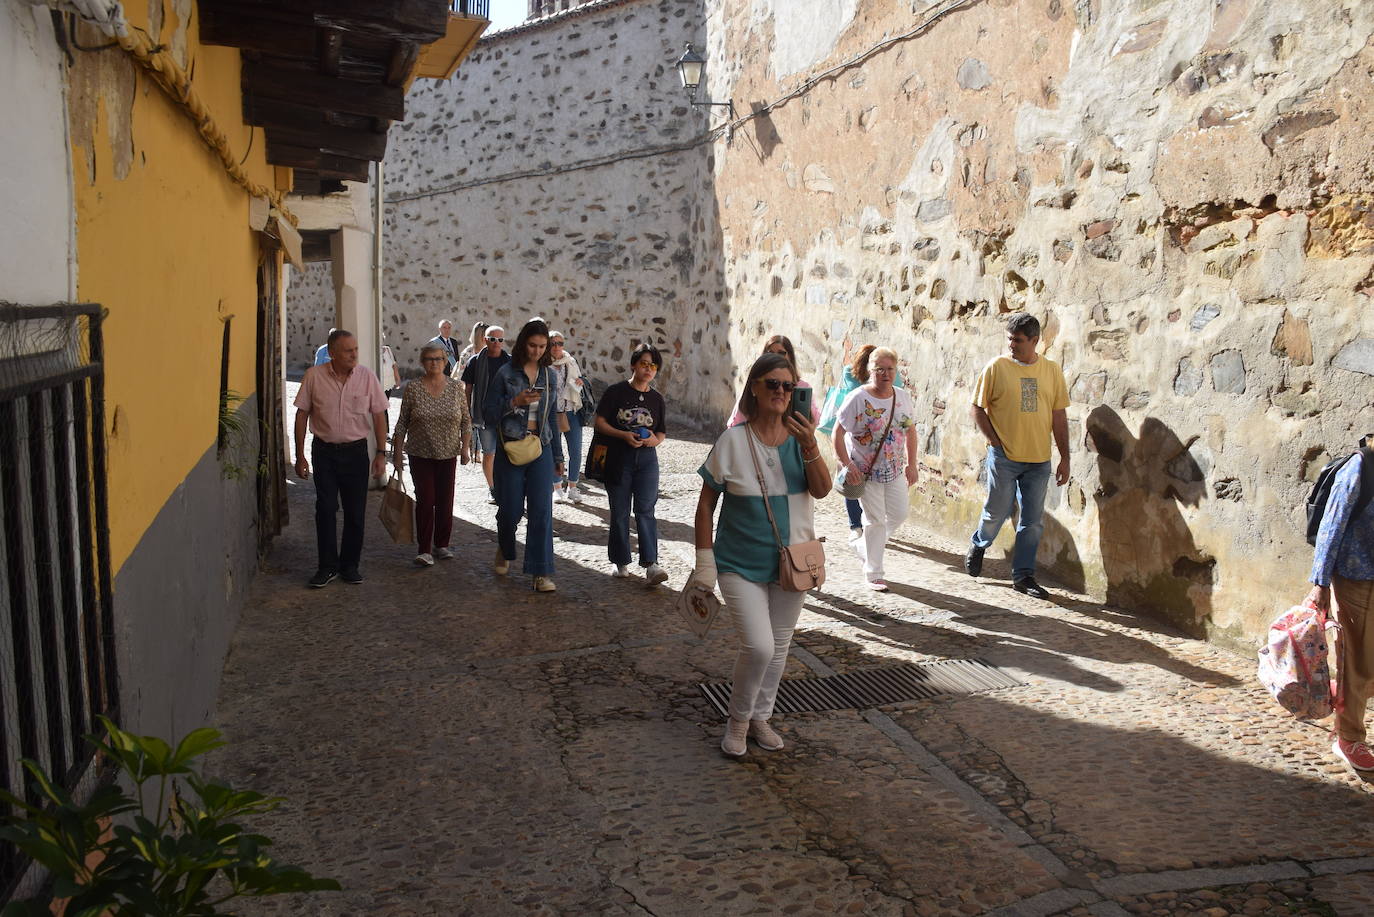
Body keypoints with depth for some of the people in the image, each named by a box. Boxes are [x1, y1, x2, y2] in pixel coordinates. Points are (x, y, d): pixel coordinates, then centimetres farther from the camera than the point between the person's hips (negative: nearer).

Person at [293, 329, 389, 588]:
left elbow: (379, 416, 2)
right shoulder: (314, 376, -6)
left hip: (356, 451, 1)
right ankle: (327, 566, 12)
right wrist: (300, 456, -1)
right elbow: (302, 415, 1)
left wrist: (381, 454, -2)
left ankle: (350, 565, 19)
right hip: (324, 451, 0)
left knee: (355, 512, 5)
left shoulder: (367, 377, -4)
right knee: (325, 509, 1)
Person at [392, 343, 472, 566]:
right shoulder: (412, 389, -3)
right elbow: (402, 423, 1)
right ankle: (424, 550, -1)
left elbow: (466, 420, 7)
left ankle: (442, 545, 20)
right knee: (425, 500, -6)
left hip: (448, 455, 2)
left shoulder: (456, 387, 2)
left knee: (445, 500, 6)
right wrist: (397, 452, -1)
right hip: (420, 454, -2)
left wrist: (465, 447, -2)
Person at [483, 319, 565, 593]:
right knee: (510, 509, 5)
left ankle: (542, 573, -1)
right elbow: (488, 412, -5)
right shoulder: (506, 373, -3)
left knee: (541, 510, -5)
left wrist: (558, 457, 16)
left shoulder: (549, 377, 9)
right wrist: (515, 402, -20)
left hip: (541, 448, 3)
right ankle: (504, 552, 36)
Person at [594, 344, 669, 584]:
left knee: (645, 510, -9)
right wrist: (623, 435, -18)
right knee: (620, 513, 6)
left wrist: (654, 440, -11)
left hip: (647, 458, 2)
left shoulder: (657, 399, 9)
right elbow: (599, 422, -4)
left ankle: (650, 565, -14)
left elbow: (662, 433, 13)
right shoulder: (616, 392, -1)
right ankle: (620, 562, 19)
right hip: (618, 458, -1)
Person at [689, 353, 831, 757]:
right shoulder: (733, 441, -11)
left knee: (779, 647, 14)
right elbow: (706, 503, -5)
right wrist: (704, 562, -6)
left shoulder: (800, 437, -2)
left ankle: (760, 717, 35)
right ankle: (739, 719, 14)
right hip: (741, 564, -4)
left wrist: (810, 447, -30)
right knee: (758, 646, -12)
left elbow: (822, 490, -14)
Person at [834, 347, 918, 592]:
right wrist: (847, 464, -22)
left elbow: (910, 431, 13)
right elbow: (838, 432, -14)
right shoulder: (858, 398, -15)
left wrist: (912, 464, 8)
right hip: (865, 471, -5)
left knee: (900, 512, 8)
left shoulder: (903, 397, 2)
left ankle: (864, 546, 33)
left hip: (895, 471, 6)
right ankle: (873, 573, 16)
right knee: (876, 520, 0)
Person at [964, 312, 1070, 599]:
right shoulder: (996, 366, -4)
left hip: (1039, 460, 3)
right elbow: (977, 407, 0)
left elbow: (1059, 416, 7)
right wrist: (994, 441, -8)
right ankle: (978, 546, 35)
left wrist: (1065, 458, 5)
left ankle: (1023, 575, 16)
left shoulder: (1052, 370, 4)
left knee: (1033, 521, 5)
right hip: (1004, 457, -3)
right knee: (997, 511, 5)